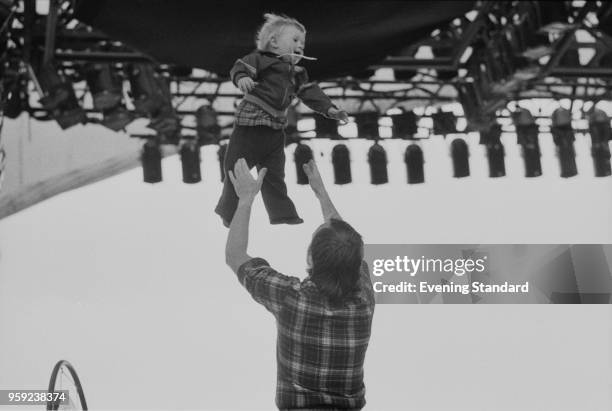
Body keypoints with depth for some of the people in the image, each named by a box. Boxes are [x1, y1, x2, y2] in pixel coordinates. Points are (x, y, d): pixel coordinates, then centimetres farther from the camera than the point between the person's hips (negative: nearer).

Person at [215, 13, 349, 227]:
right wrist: (242, 78, -43)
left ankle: (283, 214, 17)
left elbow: (311, 93, 12)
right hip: (250, 123, -7)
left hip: (275, 129, 7)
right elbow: (240, 67, -20)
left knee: (274, 174, 12)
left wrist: (329, 108, 0)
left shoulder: (297, 73, 15)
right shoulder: (261, 59, -8)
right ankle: (229, 211, 14)